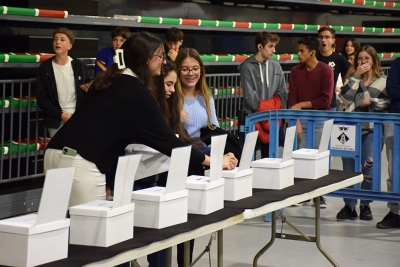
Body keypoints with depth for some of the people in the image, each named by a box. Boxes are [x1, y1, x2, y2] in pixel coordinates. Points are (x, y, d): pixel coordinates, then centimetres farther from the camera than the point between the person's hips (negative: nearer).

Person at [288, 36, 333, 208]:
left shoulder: (325, 71, -4)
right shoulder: (296, 71, 5)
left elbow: (325, 100, -9)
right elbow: (292, 99, 2)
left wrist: (302, 105, -7)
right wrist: (296, 121, -8)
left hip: (320, 119, -2)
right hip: (301, 119, 2)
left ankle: (319, 195, 6)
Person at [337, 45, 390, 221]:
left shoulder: (383, 80, 7)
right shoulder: (352, 78, 12)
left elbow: (390, 102, 1)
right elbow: (345, 98, -5)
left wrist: (371, 102, -9)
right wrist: (356, 75, -6)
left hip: (372, 129, -2)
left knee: (368, 167, -3)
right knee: (349, 167, 2)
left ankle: (365, 206, 9)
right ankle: (349, 205, 9)